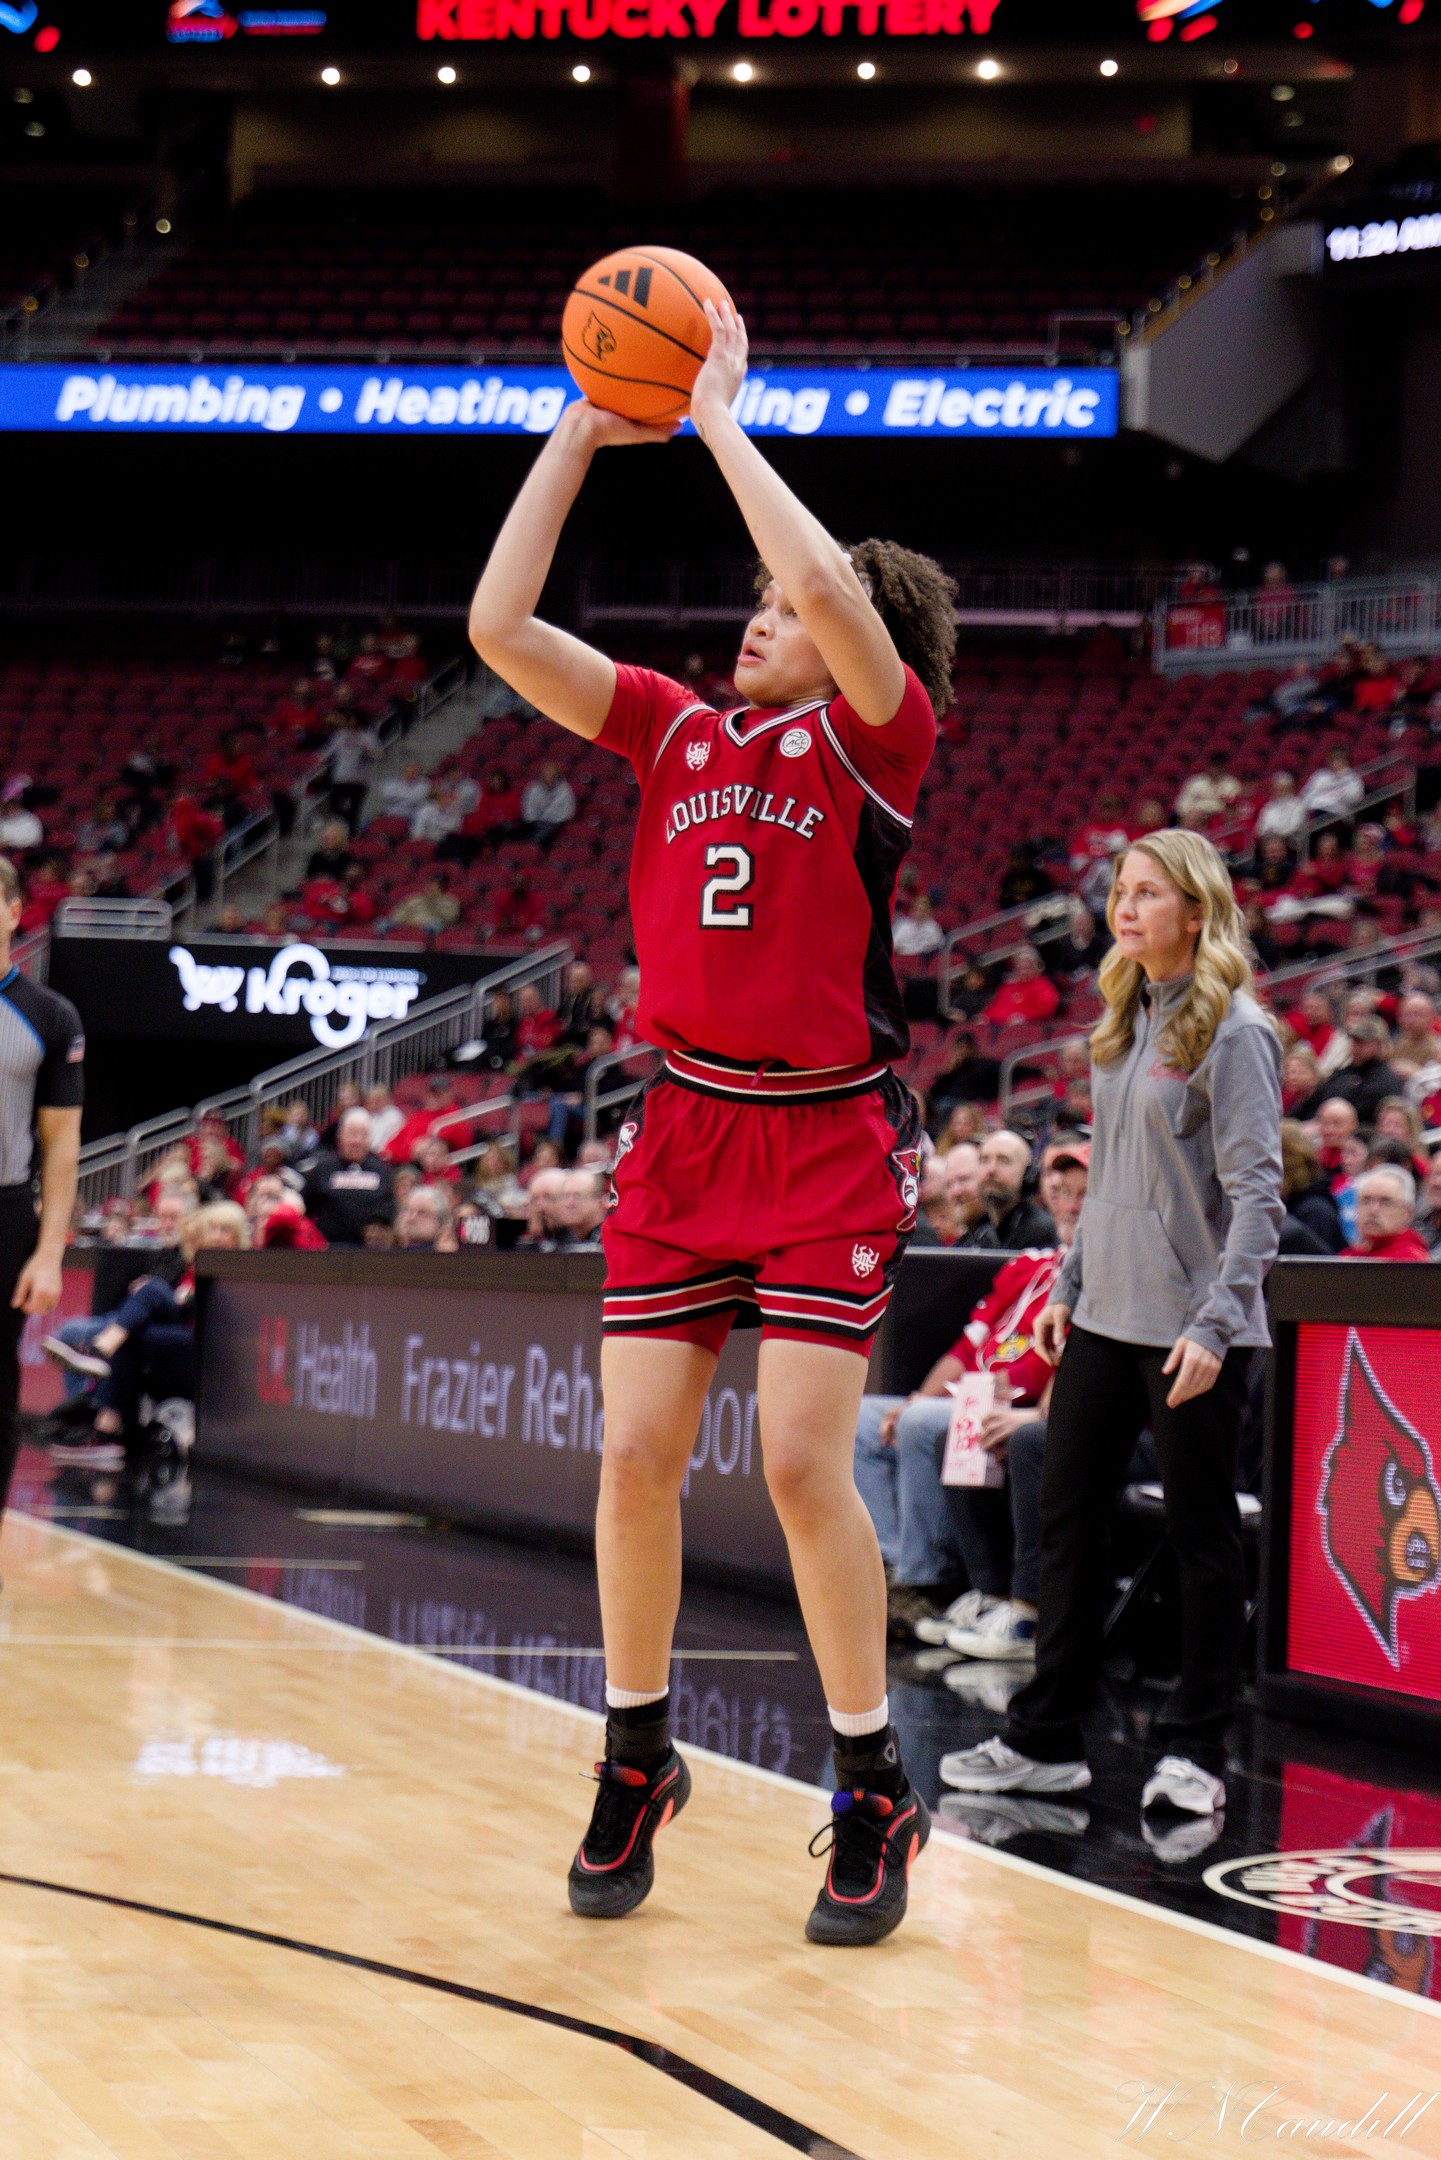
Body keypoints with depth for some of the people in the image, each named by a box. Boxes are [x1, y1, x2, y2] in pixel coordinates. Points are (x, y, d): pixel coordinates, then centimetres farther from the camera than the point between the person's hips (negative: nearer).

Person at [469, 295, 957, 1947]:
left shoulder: (877, 739, -2)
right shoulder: (678, 733, 11)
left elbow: (832, 591, -23)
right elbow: (499, 629, 3)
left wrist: (721, 416, -12)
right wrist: (583, 432, 2)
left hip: (829, 1142, -5)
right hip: (683, 1130, 5)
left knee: (803, 1462, -10)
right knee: (637, 1456, 1)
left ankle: (875, 1795, 4)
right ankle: (635, 1764, 19)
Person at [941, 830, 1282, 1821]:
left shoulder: (1235, 1031, -11)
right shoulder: (1125, 1024, 13)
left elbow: (1256, 1191, -15)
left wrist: (1216, 1322, -22)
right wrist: (1070, 1282, 17)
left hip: (1191, 1328, -8)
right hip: (1106, 1318, 8)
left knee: (1201, 1533, 2)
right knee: (1067, 1516, 9)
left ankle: (1197, 1751, 10)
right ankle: (1047, 1739, 18)